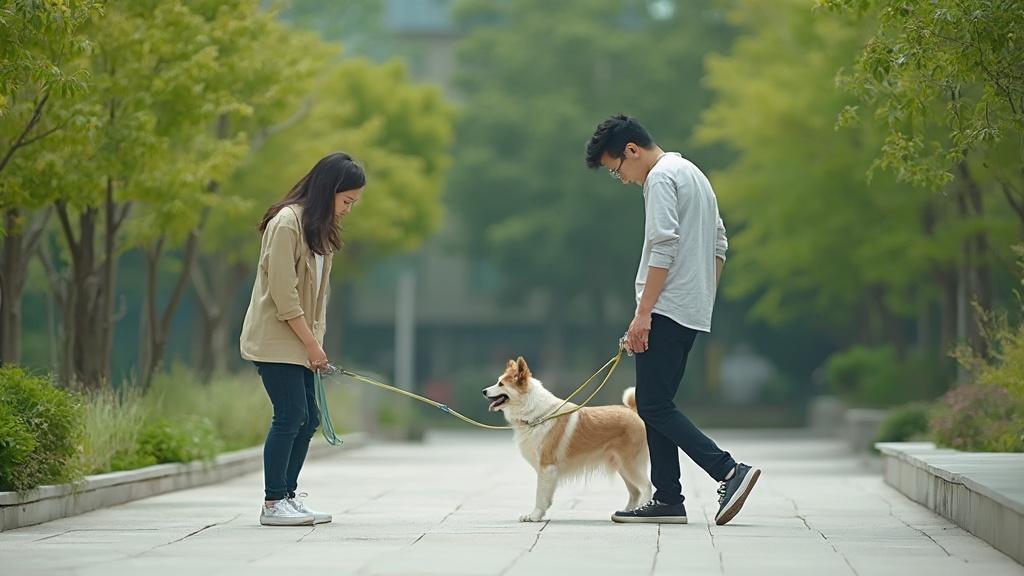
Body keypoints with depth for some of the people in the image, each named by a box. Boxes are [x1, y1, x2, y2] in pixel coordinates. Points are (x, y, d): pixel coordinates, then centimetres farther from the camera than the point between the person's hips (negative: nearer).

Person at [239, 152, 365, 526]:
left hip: (299, 341, 9)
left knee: (308, 419, 6)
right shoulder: (287, 223, -16)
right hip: (274, 338, -9)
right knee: (290, 415, -12)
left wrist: (315, 342, 5)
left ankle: (288, 496, 11)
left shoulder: (319, 228, 14)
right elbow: (283, 293, -19)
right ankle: (273, 504, -8)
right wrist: (311, 344, -16)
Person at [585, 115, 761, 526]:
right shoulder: (693, 174, 22)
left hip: (667, 309, -10)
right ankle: (667, 500, 8)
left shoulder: (661, 177, -9)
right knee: (656, 406, 11)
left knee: (654, 406, -11)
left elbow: (664, 247, -19)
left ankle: (729, 471, -20)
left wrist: (643, 312, -20)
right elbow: (719, 243, 24)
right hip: (693, 313, 10)